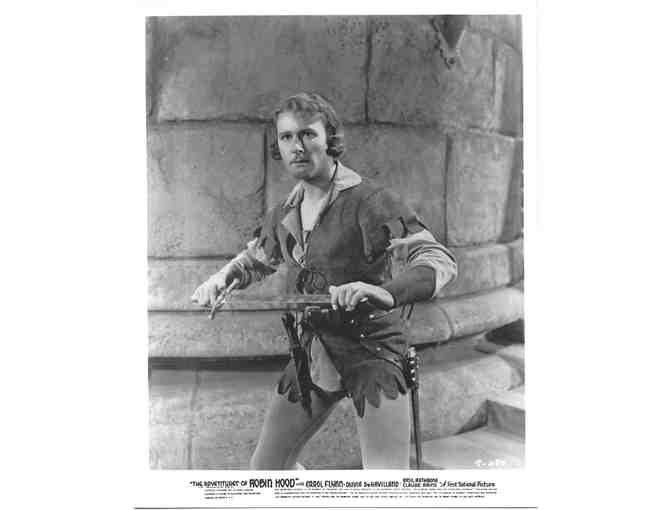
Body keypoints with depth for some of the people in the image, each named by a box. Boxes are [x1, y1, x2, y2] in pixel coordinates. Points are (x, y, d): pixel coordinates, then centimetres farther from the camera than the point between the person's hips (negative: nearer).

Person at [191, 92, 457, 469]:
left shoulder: (368, 201, -17)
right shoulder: (285, 214, 5)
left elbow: (440, 261, -26)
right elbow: (254, 260, 24)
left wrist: (386, 293, -44)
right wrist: (220, 280, 3)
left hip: (372, 351, -6)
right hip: (314, 353, 6)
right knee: (266, 466, 14)